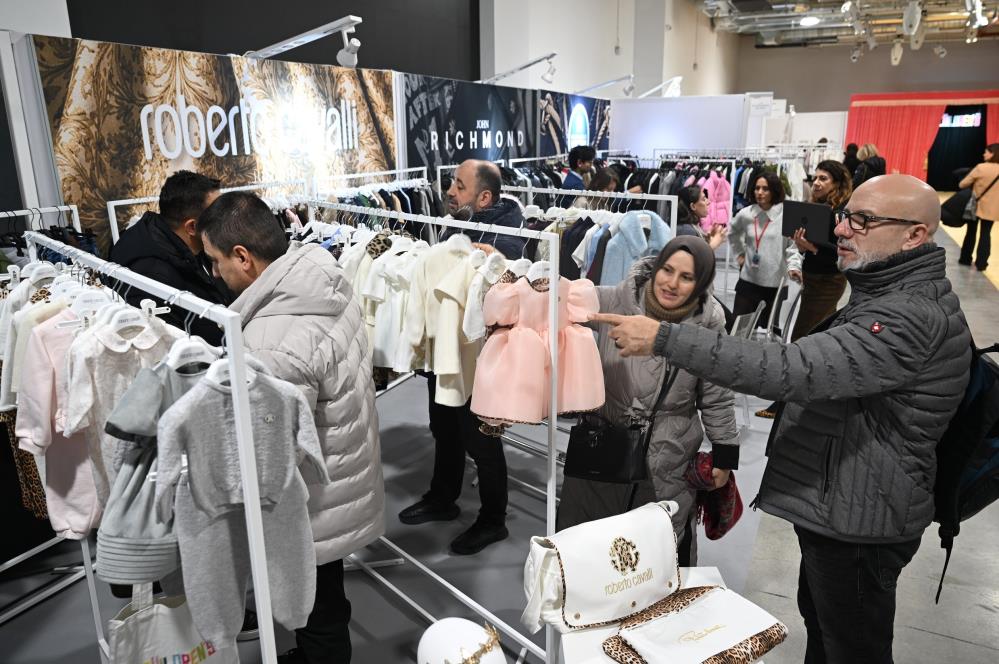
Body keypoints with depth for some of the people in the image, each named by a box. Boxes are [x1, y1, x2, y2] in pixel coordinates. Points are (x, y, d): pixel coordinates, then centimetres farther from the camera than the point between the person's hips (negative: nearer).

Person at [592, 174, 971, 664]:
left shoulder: (913, 316, -29)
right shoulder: (889, 293, 8)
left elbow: (795, 368, -40)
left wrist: (663, 339, -41)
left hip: (859, 519, -10)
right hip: (835, 503, 10)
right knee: (819, 624, 27)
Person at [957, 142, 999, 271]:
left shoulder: (981, 168, -15)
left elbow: (963, 184, -8)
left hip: (976, 205, -2)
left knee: (971, 232, 12)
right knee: (986, 234, 7)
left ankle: (965, 259, 21)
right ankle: (981, 263, 6)